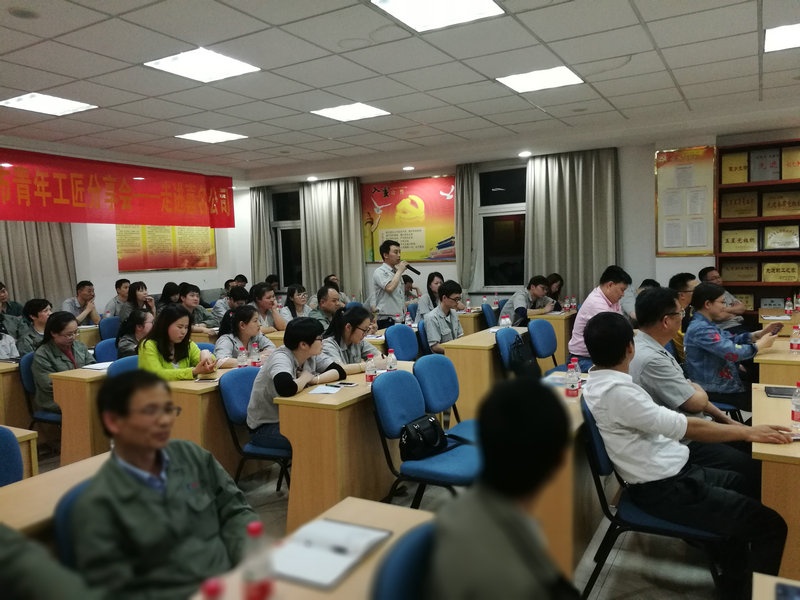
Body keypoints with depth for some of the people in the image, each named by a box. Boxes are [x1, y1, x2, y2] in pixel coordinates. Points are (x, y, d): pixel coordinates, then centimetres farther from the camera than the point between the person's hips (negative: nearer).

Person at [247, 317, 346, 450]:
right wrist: (306, 377, -24)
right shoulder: (281, 358, -25)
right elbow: (286, 388, -44)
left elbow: (340, 372, -5)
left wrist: (314, 379, -21)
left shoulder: (311, 356, -3)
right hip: (264, 428, -7)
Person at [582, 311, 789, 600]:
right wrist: (749, 432, -17)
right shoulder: (616, 391, -28)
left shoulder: (598, 381, 3)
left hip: (667, 473, 11)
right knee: (770, 526, -9)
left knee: (740, 482, 30)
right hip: (664, 489, -11)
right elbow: (687, 427, -24)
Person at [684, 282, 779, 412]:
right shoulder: (701, 329, -25)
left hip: (720, 381, 10)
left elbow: (731, 340, 15)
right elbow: (732, 352, -29)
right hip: (715, 390, -10)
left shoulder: (705, 324, 9)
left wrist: (759, 334, 2)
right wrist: (760, 345, -13)